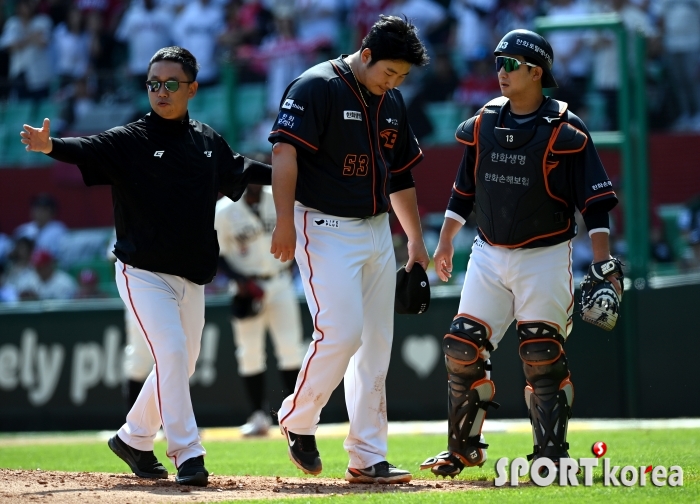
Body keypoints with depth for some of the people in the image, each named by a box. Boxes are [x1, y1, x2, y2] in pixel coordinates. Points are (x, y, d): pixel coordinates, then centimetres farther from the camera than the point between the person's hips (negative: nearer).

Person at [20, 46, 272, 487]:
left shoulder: (209, 141, 7)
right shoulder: (129, 141, -9)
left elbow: (241, 169, 26)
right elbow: (87, 150, -26)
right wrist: (50, 146, -46)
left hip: (193, 277, 6)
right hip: (144, 272, -6)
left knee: (183, 363, 13)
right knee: (172, 352, -18)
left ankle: (134, 439, 32)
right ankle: (187, 454, -12)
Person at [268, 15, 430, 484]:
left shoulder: (392, 102, 13)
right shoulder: (316, 88, -11)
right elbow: (284, 152, -18)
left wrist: (416, 239, 20)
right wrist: (286, 221, -27)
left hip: (377, 231, 8)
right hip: (326, 229, -8)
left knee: (377, 345, 5)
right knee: (341, 333, -17)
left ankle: (368, 458, 9)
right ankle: (297, 421, 6)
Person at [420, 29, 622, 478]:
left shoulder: (565, 129, -10)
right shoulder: (483, 124, 5)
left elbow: (595, 200, -11)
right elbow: (464, 189, 16)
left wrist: (603, 264, -17)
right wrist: (446, 241, 14)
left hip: (544, 257, -5)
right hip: (489, 254, 5)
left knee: (543, 357, -7)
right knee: (462, 349, 0)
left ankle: (551, 454, 3)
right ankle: (464, 447, 13)